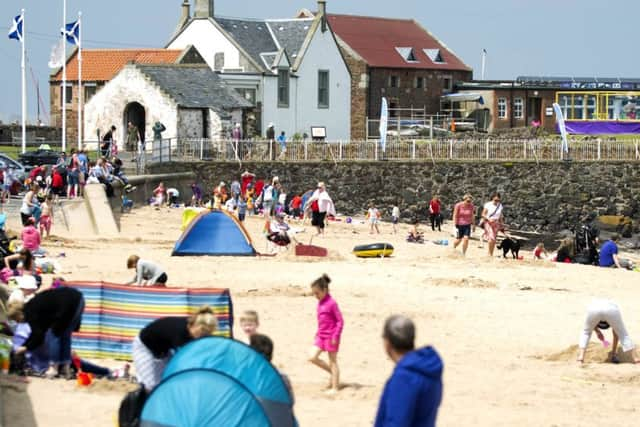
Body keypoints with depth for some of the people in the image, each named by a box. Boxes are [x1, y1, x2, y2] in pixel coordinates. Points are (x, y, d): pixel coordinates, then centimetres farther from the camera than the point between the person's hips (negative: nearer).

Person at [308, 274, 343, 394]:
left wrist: (335, 337, -18)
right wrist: (318, 333, 18)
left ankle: (335, 388, 8)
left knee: (333, 361, 1)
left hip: (331, 337, -8)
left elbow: (340, 321, -16)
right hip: (321, 336, 8)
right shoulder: (320, 303, 8)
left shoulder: (331, 303, -16)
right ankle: (333, 372, 17)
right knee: (313, 357, -1)